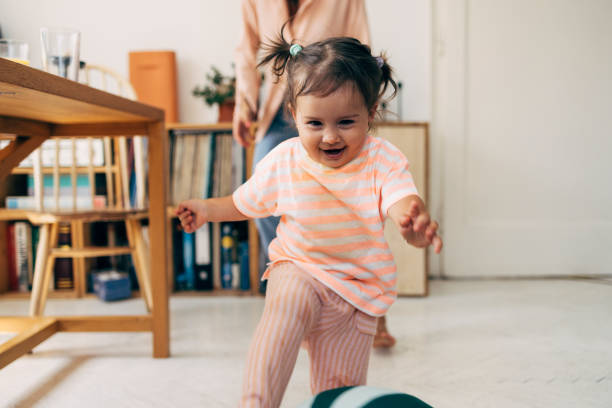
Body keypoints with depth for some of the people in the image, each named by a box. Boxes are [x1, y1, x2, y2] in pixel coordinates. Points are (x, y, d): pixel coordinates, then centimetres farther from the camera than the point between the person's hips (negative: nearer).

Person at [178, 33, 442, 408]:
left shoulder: (382, 159, -13)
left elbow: (403, 201, -31)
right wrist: (209, 209, -3)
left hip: (360, 292, 1)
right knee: (288, 303, -36)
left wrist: (417, 222, -53)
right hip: (298, 271, 0)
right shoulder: (282, 162, -8)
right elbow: (247, 202, 10)